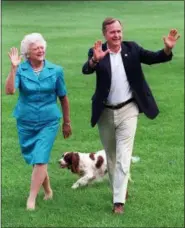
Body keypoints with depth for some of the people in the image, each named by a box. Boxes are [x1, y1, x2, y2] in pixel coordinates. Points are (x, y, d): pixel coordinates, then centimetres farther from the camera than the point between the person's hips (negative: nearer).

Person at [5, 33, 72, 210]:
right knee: (34, 160, 14)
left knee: (40, 160, -12)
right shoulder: (20, 70, -7)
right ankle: (48, 191, 35)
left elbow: (63, 98, 5)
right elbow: (9, 91, -24)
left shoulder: (55, 71, -5)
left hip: (49, 122, -1)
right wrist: (14, 68, -31)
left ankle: (31, 199, -6)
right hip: (25, 122, 2)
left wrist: (67, 123, 12)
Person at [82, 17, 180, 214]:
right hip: (105, 113, 1)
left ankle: (119, 200, -7)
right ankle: (119, 188, 38)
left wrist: (167, 49, -27)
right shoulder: (97, 53, -9)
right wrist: (95, 59, -48)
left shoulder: (132, 48, -3)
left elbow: (153, 58, -7)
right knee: (110, 155, 17)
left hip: (128, 110, -1)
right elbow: (86, 70, -26)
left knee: (123, 156, -7)